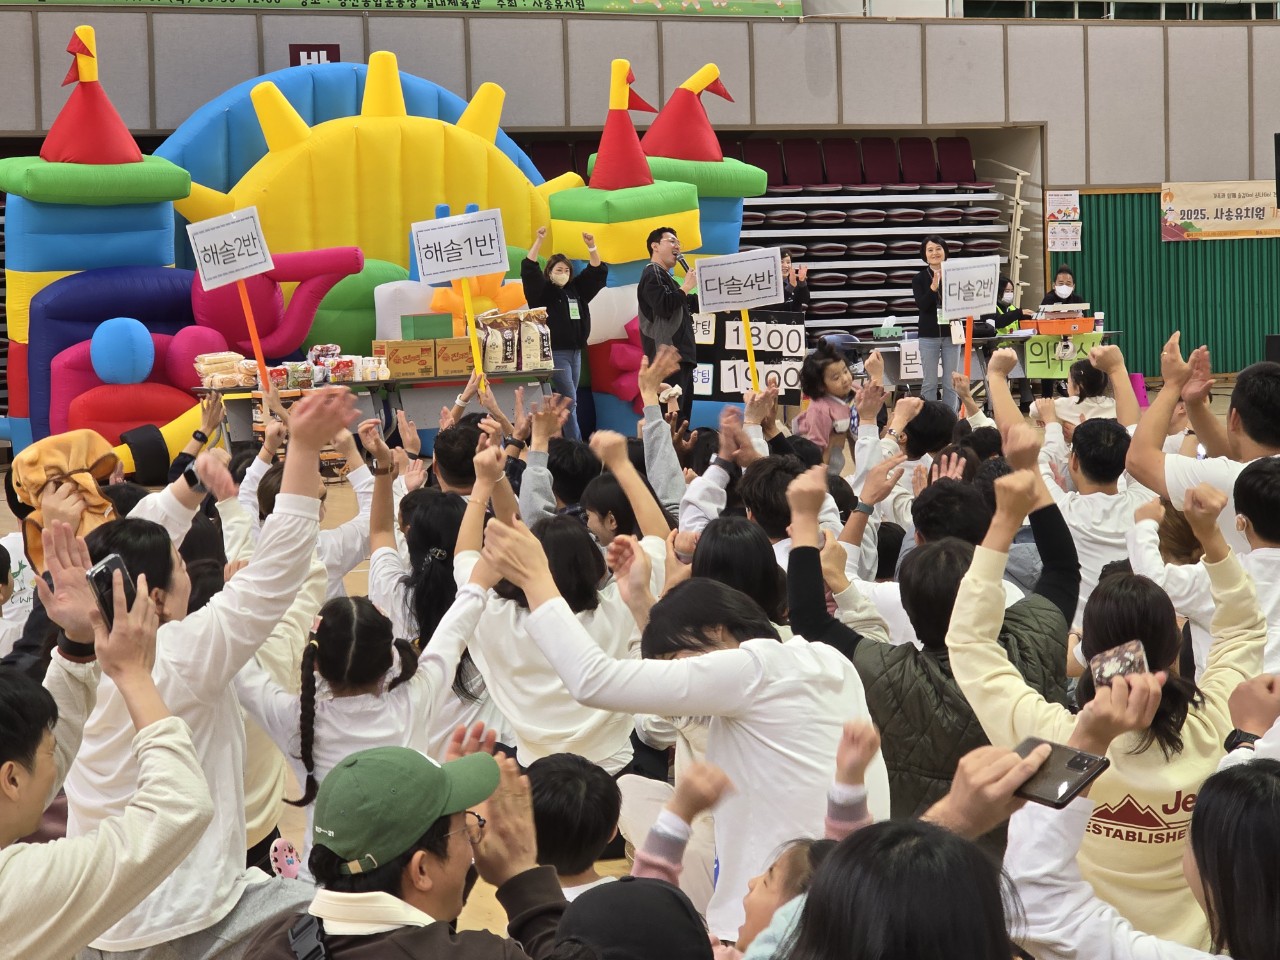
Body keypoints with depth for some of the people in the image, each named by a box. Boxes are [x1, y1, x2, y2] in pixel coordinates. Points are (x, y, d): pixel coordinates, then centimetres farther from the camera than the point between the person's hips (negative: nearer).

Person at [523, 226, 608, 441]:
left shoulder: (576, 289, 13)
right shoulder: (543, 291, -2)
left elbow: (597, 271, 15)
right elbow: (528, 270, -15)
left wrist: (591, 246, 0)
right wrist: (539, 241, -22)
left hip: (575, 351, 6)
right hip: (555, 352, -6)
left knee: (568, 402, 8)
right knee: (569, 401, -13)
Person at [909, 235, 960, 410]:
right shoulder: (920, 279, 3)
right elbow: (922, 305, -10)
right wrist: (934, 286, -23)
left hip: (951, 333, 0)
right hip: (929, 335, 0)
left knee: (951, 383, 3)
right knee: (929, 383, 2)